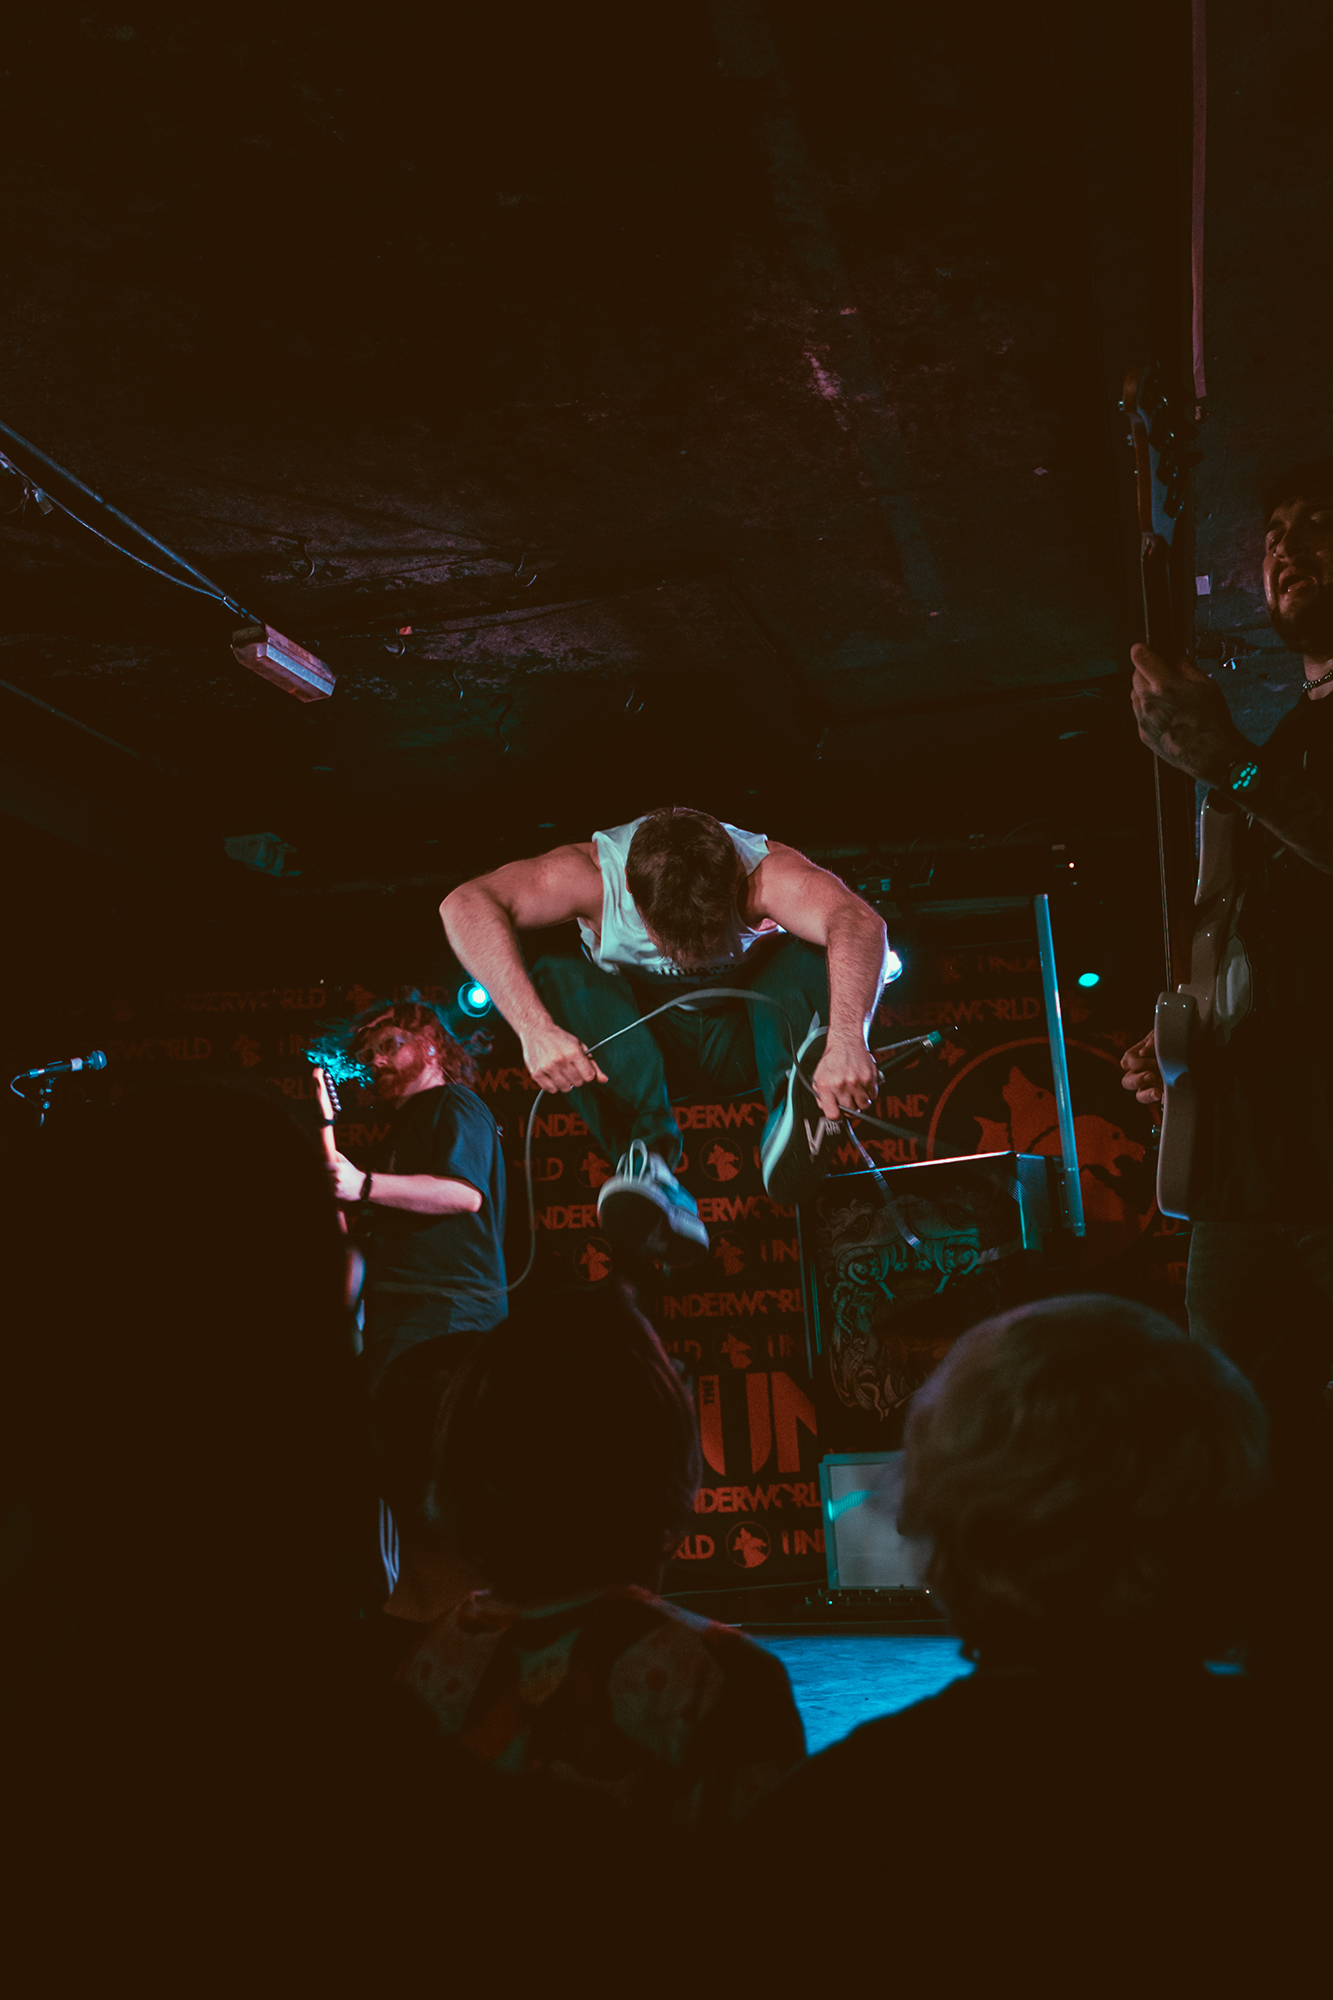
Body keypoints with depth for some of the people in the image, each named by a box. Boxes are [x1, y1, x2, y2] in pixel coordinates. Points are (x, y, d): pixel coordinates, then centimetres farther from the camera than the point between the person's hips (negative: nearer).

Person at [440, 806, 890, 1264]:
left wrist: (847, 1040, -66)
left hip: (744, 1040, 0)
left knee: (806, 955, -27)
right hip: (642, 1046, 0)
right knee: (557, 978, -29)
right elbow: (465, 905, -40)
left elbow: (858, 920, -47)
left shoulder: (765, 870, -28)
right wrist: (536, 1030, -54)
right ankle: (649, 1151, -43)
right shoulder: (593, 871, -27)